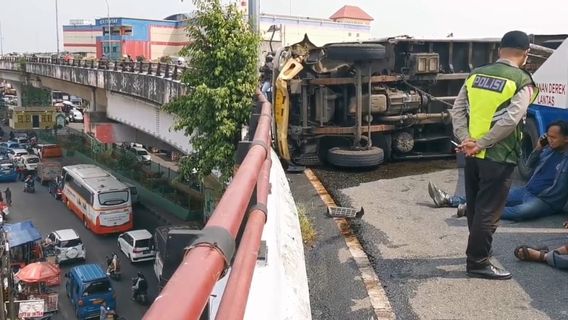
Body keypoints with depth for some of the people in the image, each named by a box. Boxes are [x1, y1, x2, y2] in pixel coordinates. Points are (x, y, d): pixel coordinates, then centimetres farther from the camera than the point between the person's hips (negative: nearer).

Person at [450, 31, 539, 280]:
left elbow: (457, 110, 1)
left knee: (474, 207, 19)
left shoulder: (475, 75, 7)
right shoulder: (522, 81, -9)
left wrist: (465, 140, -6)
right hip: (498, 157, -6)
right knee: (489, 212, 2)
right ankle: (477, 263, 8)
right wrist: (481, 144, -16)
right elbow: (510, 120, -19)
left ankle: (477, 249, 36)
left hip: (472, 154, 6)